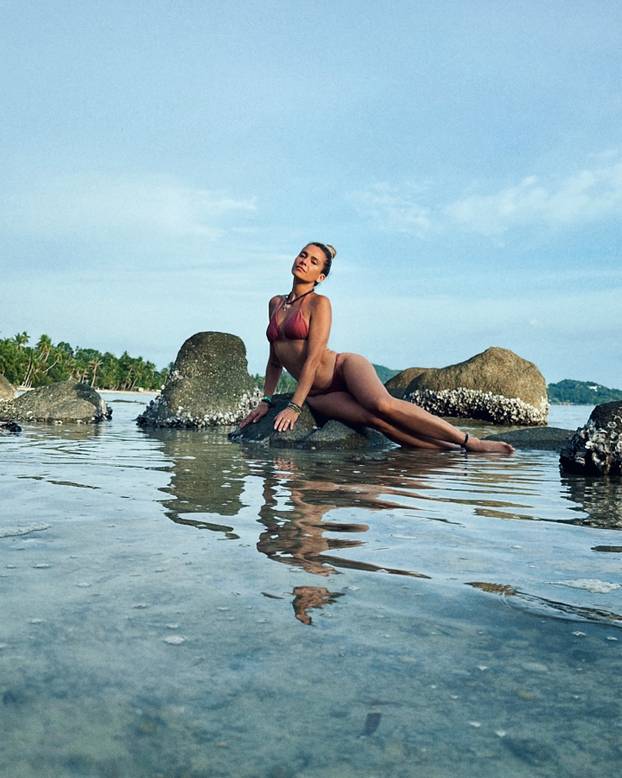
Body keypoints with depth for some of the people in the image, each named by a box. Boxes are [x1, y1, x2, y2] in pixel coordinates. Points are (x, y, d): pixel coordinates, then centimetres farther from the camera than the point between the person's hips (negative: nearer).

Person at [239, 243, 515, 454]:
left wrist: (294, 406, -16)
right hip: (318, 394, 4)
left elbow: (313, 357, -12)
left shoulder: (319, 303, -3)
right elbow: (274, 360, 20)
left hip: (343, 366, -4)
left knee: (382, 404, -36)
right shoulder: (275, 303, 15)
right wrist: (266, 401, 13)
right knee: (376, 420, -26)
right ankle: (454, 453, -28)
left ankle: (471, 442, -28)